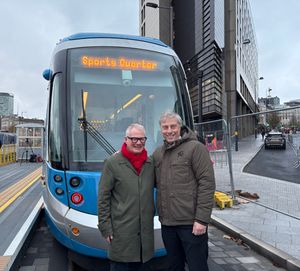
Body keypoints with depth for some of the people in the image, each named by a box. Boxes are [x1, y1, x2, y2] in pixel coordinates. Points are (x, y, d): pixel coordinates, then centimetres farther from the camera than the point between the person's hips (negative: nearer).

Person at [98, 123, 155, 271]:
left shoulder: (150, 163, 5)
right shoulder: (113, 163, -9)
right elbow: (103, 198, -8)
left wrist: (151, 215, 13)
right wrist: (105, 226, -9)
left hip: (145, 230, 5)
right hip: (121, 230, -5)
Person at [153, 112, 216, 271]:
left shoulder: (195, 148, -7)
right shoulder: (158, 153, 12)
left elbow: (207, 184, -12)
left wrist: (202, 219, -16)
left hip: (191, 223, -6)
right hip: (167, 223, 6)